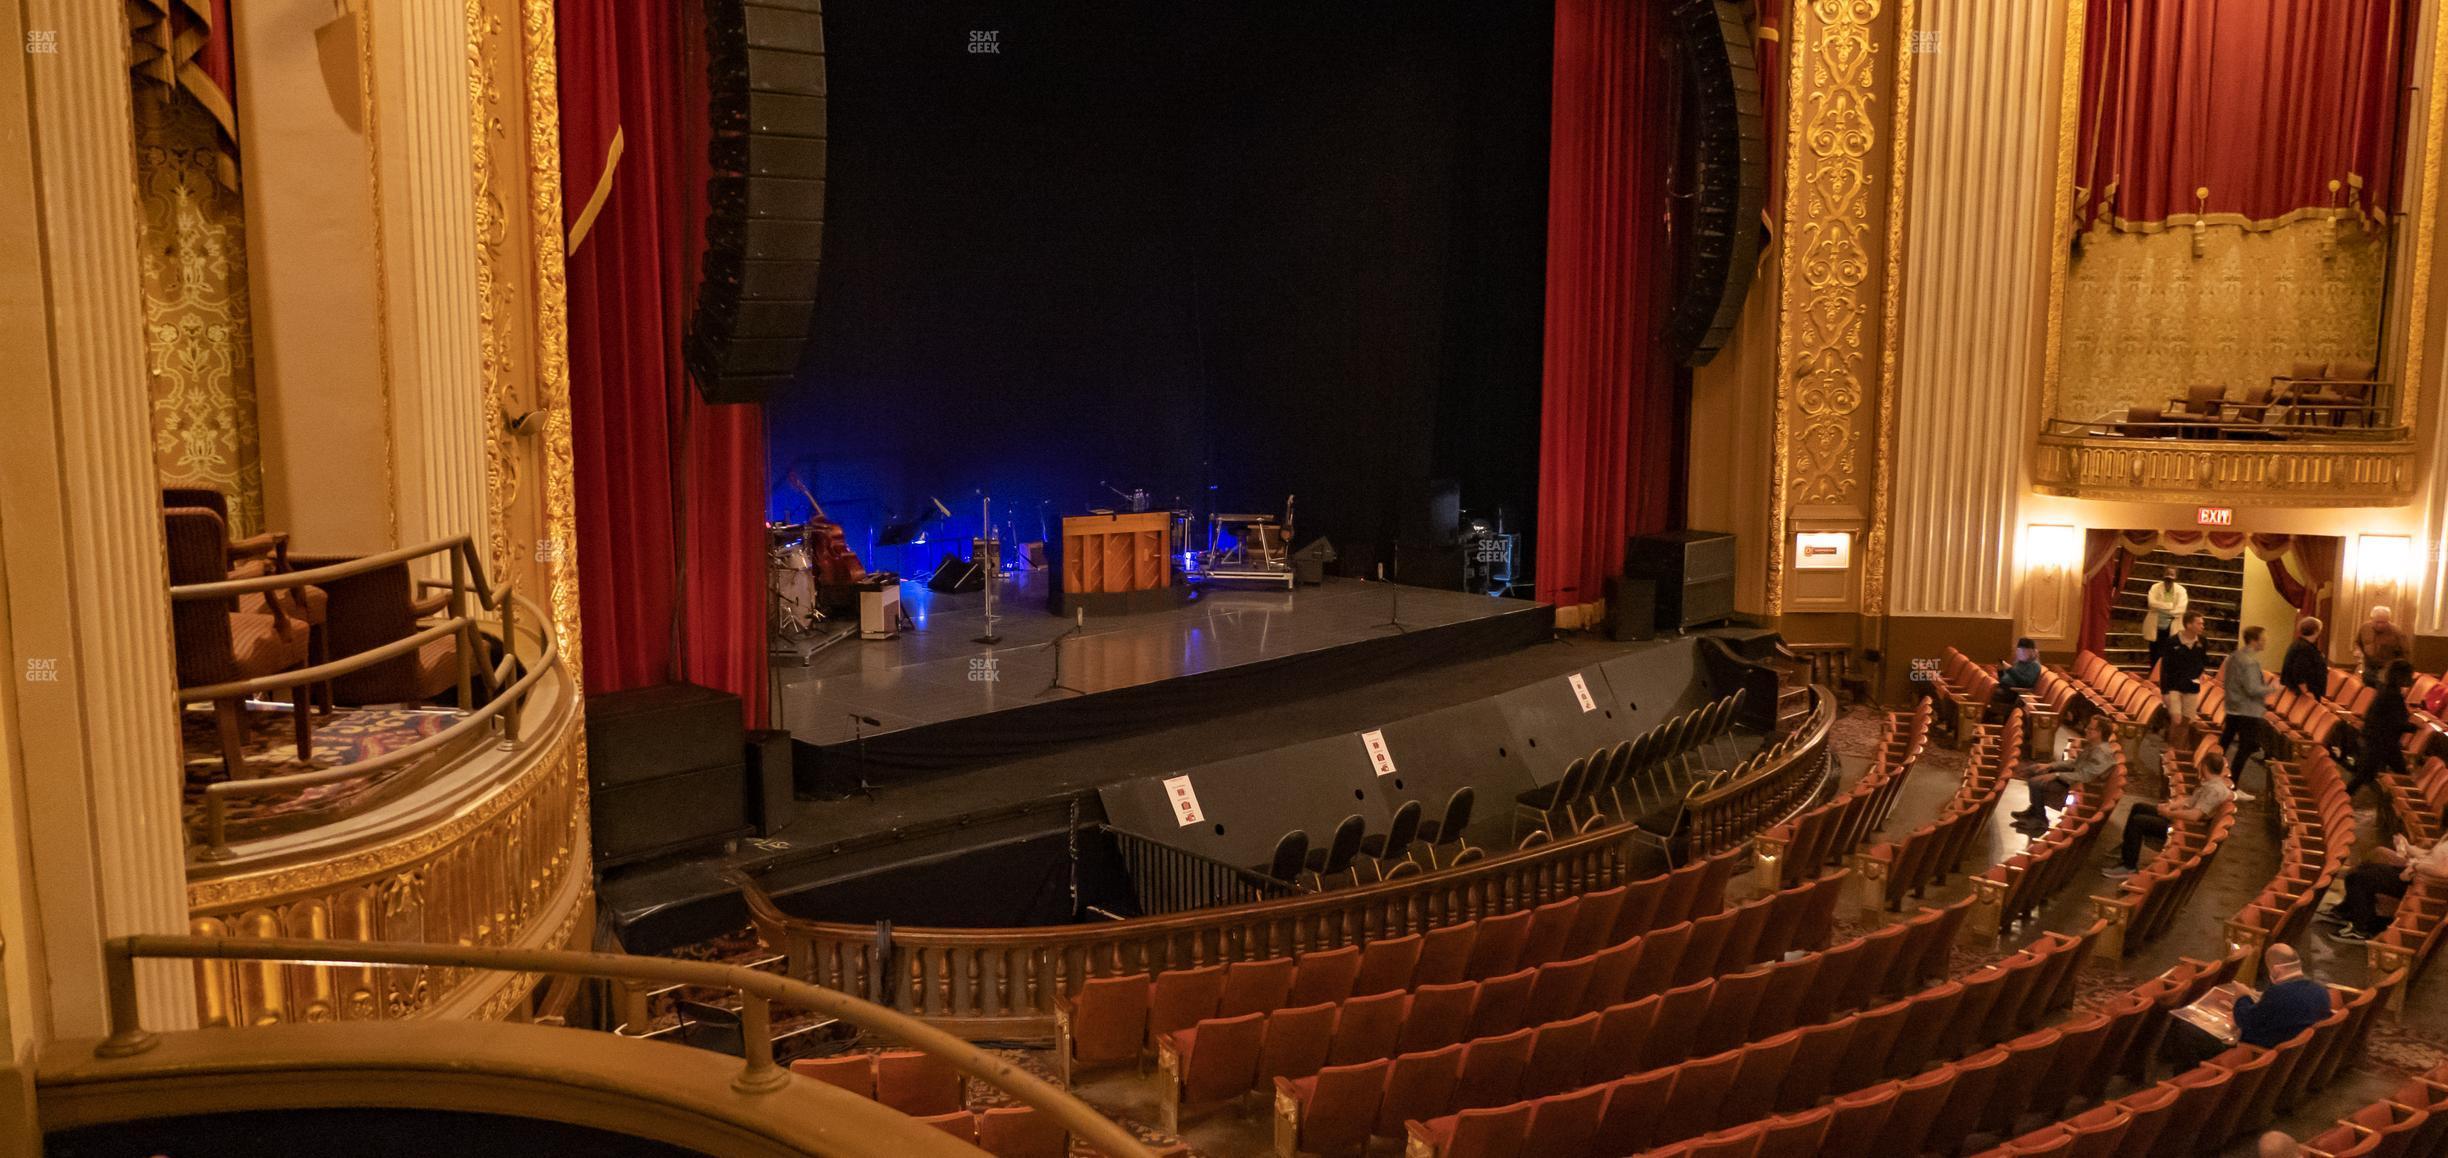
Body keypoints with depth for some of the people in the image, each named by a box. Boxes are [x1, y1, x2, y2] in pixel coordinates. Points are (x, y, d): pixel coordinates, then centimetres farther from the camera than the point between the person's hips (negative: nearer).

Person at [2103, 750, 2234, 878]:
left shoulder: (2214, 789, -25)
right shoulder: (2212, 783, 6)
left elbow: (2194, 815, -33)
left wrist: (2169, 813, -19)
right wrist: (2170, 806, 5)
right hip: (2179, 819, 10)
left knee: (2137, 821, -16)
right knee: (2138, 807, 14)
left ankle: (2129, 867, -7)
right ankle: (2126, 851, 20)